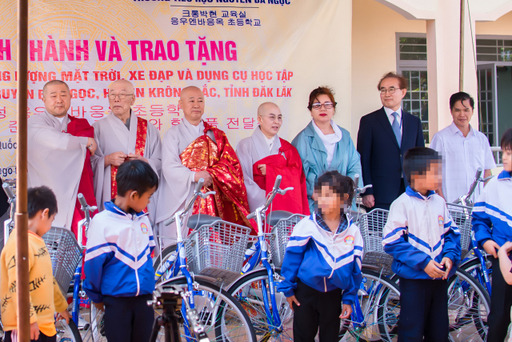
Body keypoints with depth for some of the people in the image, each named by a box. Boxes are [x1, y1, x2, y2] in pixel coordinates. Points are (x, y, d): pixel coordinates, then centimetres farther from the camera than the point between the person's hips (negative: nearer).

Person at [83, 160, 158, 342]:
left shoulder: (143, 219, 6)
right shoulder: (102, 221, -11)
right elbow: (93, 262, -6)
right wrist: (96, 296, 2)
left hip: (144, 298, 5)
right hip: (116, 300, -5)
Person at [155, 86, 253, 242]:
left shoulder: (216, 135, 16)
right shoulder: (173, 134, 7)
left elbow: (230, 163, 6)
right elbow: (169, 167, -6)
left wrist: (211, 175, -13)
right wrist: (194, 176, -20)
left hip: (210, 201, 2)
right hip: (182, 199, -2)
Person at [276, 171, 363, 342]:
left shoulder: (353, 231, -5)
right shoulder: (307, 225, -12)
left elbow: (355, 268, 3)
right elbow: (292, 256, -5)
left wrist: (349, 299, 4)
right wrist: (288, 288, -3)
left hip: (333, 294, 2)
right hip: (306, 292, -2)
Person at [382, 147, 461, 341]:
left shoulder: (439, 202, 6)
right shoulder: (402, 204, -11)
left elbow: (451, 233, 14)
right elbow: (392, 242, -14)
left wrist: (450, 256, -5)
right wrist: (422, 262, -18)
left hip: (439, 277, 6)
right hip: (413, 278, -6)